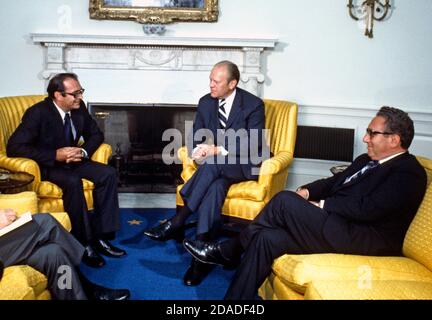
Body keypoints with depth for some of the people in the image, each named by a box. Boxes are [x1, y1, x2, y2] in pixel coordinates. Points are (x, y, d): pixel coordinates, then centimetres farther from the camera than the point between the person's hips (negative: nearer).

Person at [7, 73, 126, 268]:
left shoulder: (79, 108, -4)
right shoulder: (37, 113, -21)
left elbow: (96, 134, 9)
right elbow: (14, 147, -25)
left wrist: (83, 151, -13)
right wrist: (55, 155, -30)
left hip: (71, 160, 6)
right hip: (46, 166, -6)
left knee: (108, 174, -16)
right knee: (72, 181, -35)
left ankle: (100, 236, -14)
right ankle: (84, 244, -24)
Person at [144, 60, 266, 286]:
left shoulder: (253, 105, -8)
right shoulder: (206, 102, 6)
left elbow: (254, 145, -15)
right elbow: (195, 137, 9)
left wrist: (218, 150, -23)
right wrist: (198, 150, -16)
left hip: (244, 165, -3)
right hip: (215, 165, 3)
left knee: (212, 163, -36)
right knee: (215, 186, -34)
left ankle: (176, 223, -32)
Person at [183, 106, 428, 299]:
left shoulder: (409, 173, -8)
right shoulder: (366, 160, 21)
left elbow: (368, 209, -20)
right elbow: (333, 182, 22)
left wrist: (321, 205, -11)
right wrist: (307, 192, 1)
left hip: (364, 239, -9)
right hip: (336, 225, 9)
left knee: (285, 201, -19)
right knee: (267, 238, -11)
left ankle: (227, 251, -1)